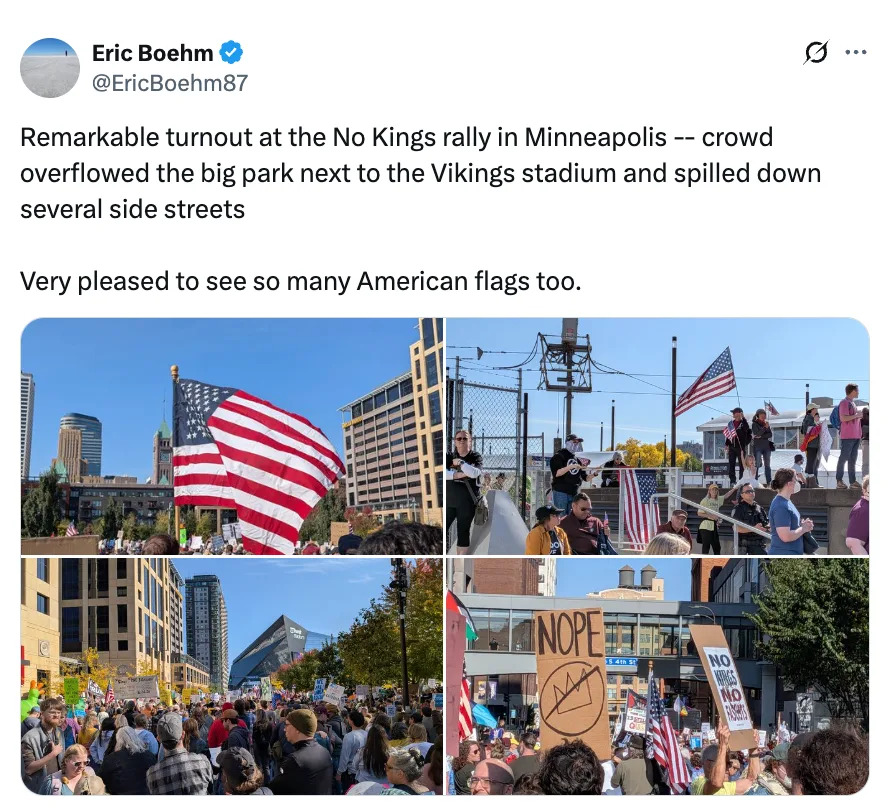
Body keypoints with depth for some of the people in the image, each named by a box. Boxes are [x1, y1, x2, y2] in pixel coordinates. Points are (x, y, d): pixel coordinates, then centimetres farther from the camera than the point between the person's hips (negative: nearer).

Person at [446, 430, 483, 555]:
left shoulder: (476, 458, 2)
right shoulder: (449, 457, 10)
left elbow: (474, 473, -18)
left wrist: (460, 463, -11)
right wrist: (457, 475, -18)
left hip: (467, 501, -2)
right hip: (449, 499, 3)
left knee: (463, 531, 3)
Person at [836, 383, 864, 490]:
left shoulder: (852, 403, 20)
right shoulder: (844, 403, -9)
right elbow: (843, 418, -19)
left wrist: (860, 415, 11)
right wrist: (856, 415, -12)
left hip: (855, 436, 9)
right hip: (847, 436, -9)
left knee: (853, 459, 8)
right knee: (844, 458, -7)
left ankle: (853, 481, 9)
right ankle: (839, 481, -5)